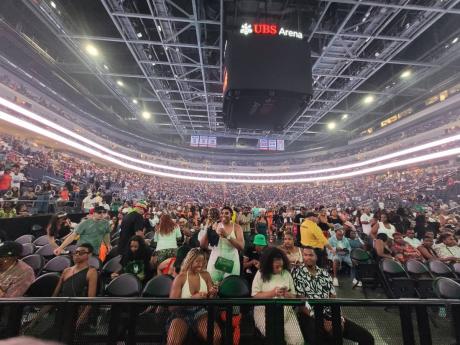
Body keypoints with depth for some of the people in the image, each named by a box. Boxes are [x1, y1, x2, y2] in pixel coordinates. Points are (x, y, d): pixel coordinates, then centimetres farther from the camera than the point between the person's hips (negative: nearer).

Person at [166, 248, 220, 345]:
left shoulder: (205, 275, -1)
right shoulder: (180, 278, -10)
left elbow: (211, 299, 8)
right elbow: (172, 305, -13)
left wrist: (212, 294, -16)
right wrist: (193, 298, -26)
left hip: (200, 312, 2)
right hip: (182, 314, -2)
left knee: (216, 337, -23)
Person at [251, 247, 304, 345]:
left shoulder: (286, 273, 5)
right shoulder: (261, 274, -5)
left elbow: (293, 295, 10)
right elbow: (255, 295, -7)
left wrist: (288, 295, -13)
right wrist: (272, 293, -17)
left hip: (286, 312, 3)